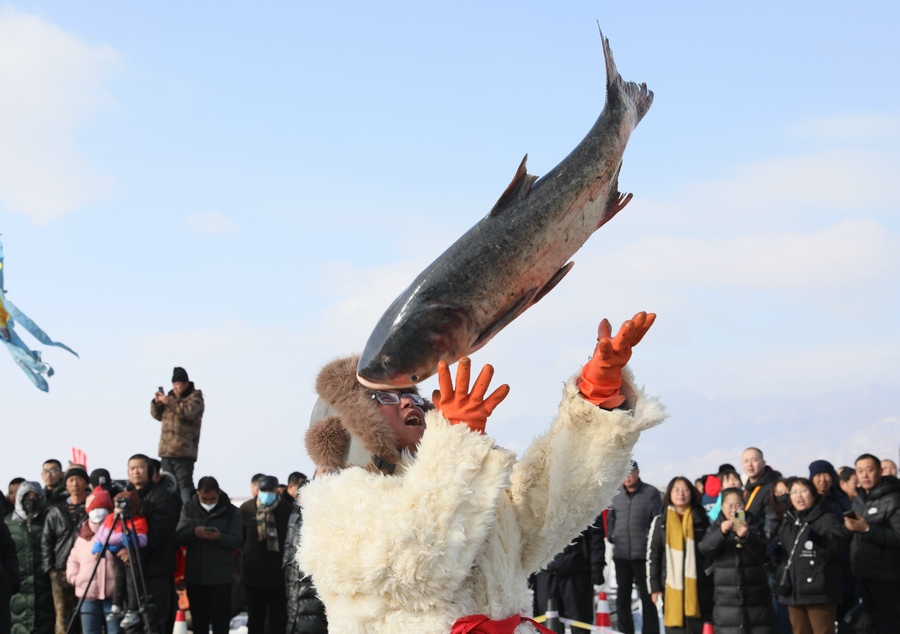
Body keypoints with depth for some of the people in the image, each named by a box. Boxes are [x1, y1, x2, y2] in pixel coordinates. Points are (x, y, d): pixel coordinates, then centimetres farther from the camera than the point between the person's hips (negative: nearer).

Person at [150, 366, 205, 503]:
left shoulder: (195, 397, -2)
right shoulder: (171, 396, 18)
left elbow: (189, 412, -21)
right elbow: (158, 415, 21)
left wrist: (169, 402, -22)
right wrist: (156, 403, 1)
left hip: (183, 451, -7)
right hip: (166, 450, 8)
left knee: (184, 483, -13)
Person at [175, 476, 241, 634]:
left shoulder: (231, 511, -2)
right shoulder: (188, 509, 4)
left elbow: (236, 541, -8)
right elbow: (178, 538, -2)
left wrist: (219, 537, -27)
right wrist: (194, 532, -22)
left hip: (220, 576, -3)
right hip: (194, 575, 3)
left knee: (220, 621, -2)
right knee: (199, 621, 11)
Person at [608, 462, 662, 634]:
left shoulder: (650, 492, -6)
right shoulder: (616, 494, 6)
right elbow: (610, 518, 16)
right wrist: (611, 536, 4)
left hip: (643, 554, -4)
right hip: (621, 554, 4)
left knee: (647, 597, 2)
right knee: (622, 597, 11)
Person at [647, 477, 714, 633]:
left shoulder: (702, 519, 4)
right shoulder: (660, 521, 5)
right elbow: (652, 555, 6)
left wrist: (715, 584, 2)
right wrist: (654, 587, 0)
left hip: (699, 585, 0)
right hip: (671, 586, 0)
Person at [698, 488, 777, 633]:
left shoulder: (754, 525, 8)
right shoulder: (716, 527, 8)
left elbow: (763, 553, -7)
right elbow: (704, 549, -11)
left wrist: (746, 536, -26)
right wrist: (721, 532, -30)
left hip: (755, 593, 1)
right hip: (727, 595, 0)